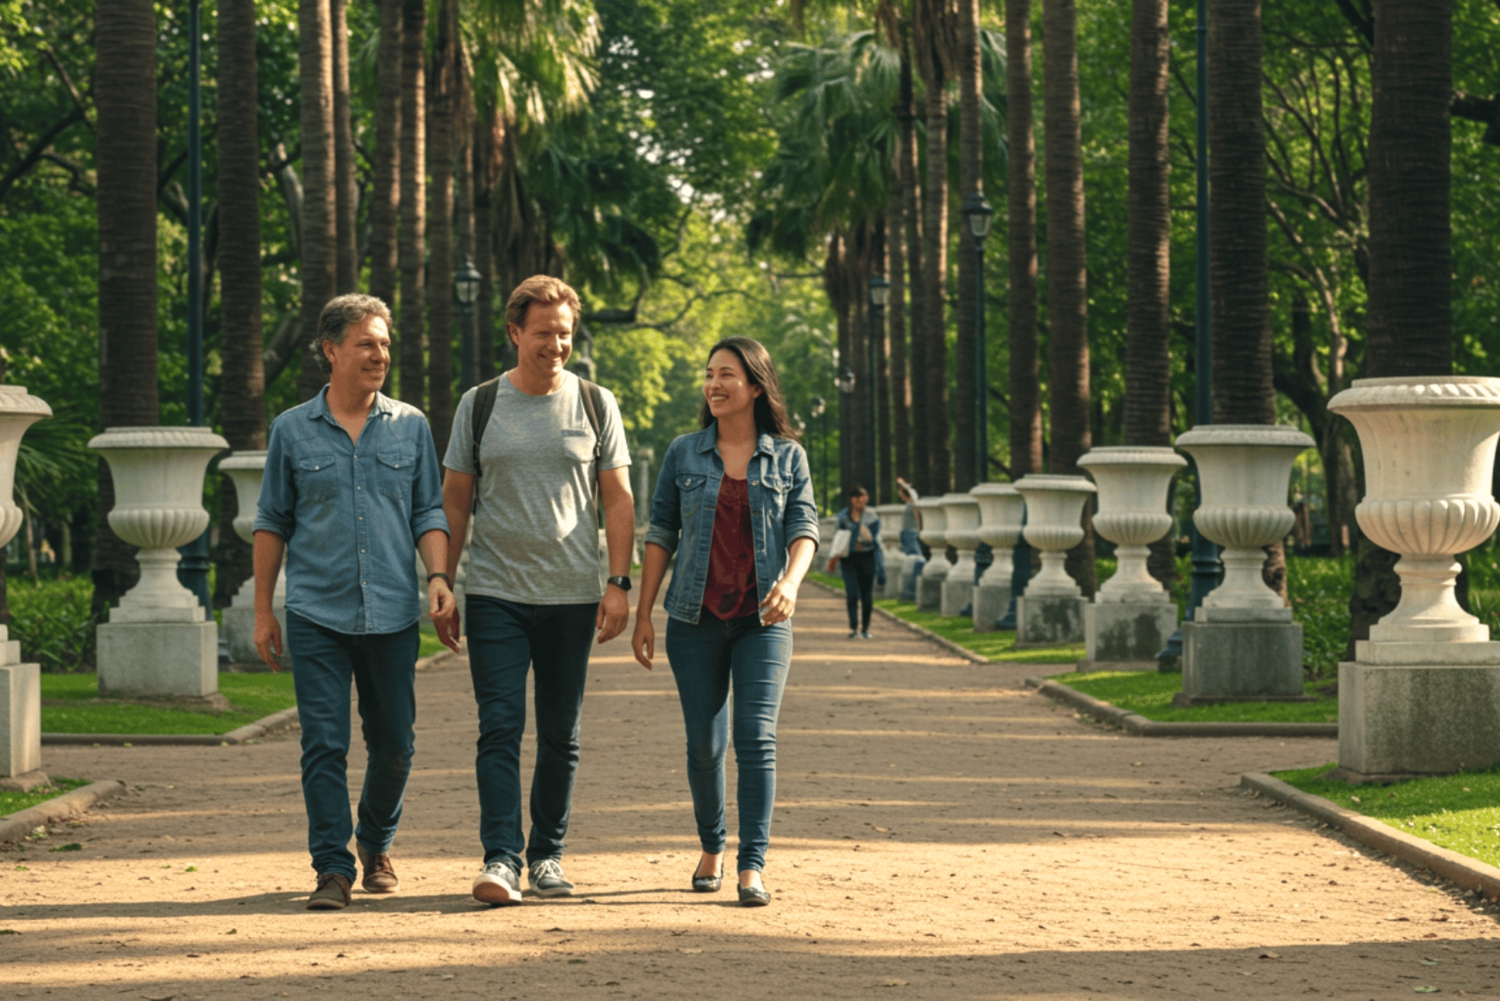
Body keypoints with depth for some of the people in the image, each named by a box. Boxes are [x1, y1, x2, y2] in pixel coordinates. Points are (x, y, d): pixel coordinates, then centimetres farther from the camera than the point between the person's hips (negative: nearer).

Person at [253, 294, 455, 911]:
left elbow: (429, 513, 10)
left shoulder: (410, 427, 9)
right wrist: (262, 611, 7)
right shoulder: (293, 431, 5)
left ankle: (376, 842, 33)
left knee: (393, 745, 9)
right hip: (316, 613, -2)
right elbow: (272, 523, 10)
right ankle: (332, 868, -4)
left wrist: (438, 576, -8)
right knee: (324, 744, -8)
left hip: (392, 614, 2)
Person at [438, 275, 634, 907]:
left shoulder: (595, 405, 5)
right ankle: (501, 859, -13)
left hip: (572, 596, 1)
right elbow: (454, 501, 8)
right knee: (500, 728, -10)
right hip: (496, 594, -1)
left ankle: (547, 855, 18)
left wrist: (619, 583, -4)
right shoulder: (479, 406, 5)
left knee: (560, 736, 7)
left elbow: (618, 499, 5)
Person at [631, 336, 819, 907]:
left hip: (762, 620, -1)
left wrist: (791, 581, -22)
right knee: (705, 744, 4)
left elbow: (804, 528, -1)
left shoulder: (787, 456, 5)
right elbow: (660, 534, 7)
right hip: (696, 619, 1)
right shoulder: (684, 454, 7)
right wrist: (642, 614, 3)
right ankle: (711, 849, 24)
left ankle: (752, 867, -12)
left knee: (757, 739, -11)